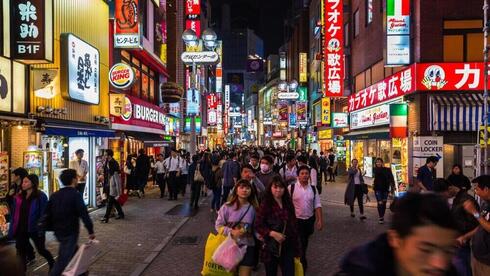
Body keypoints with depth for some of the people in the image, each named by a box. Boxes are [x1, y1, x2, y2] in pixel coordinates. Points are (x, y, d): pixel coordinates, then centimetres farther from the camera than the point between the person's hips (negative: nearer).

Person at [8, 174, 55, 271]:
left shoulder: (41, 196, -12)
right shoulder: (18, 197, 3)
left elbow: (44, 214, -12)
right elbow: (14, 214, 7)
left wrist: (41, 228, -18)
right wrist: (12, 229, 2)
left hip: (34, 229, -4)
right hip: (21, 229, 4)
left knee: (41, 250, 12)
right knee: (21, 252, 11)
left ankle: (52, 264, 36)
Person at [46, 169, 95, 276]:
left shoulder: (54, 195, 5)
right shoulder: (75, 195, -17)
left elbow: (48, 213, 10)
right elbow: (83, 214, -22)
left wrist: (54, 227, 22)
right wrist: (91, 231, -15)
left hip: (58, 232, 8)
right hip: (70, 232, -8)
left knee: (74, 251, 25)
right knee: (63, 260, -2)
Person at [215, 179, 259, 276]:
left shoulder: (253, 208, -4)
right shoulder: (227, 207, -9)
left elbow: (255, 227, 6)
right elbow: (218, 225, -6)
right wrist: (231, 232, -19)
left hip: (247, 246, 1)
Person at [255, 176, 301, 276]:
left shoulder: (288, 204, 5)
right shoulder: (265, 204, -9)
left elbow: (293, 225, 11)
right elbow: (258, 226, -11)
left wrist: (296, 246, 10)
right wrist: (273, 233, -23)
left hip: (288, 247, 3)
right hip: (271, 247, -3)